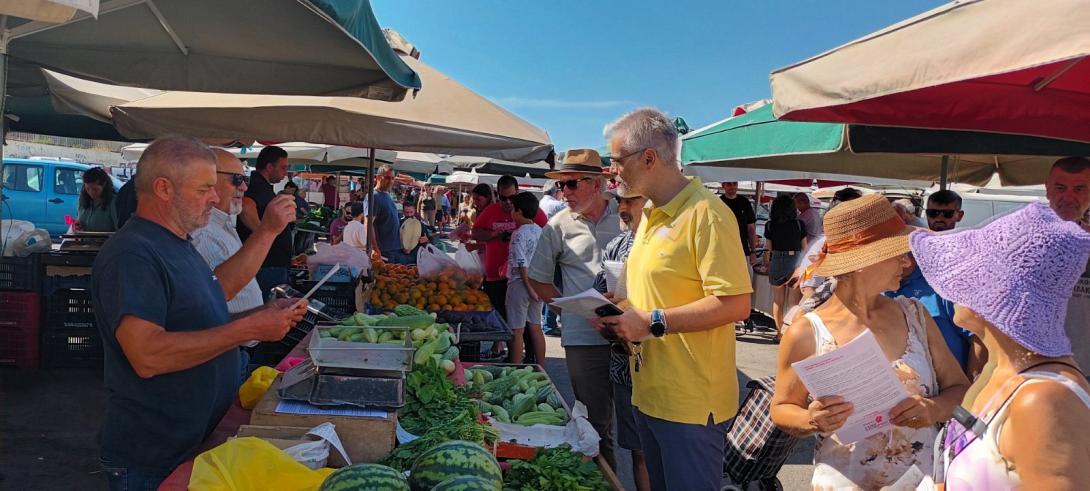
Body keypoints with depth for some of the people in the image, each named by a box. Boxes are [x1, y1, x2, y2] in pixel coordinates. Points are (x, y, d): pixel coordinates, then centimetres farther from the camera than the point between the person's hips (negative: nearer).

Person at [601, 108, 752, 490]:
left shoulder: (706, 214, -17)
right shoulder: (651, 215, 12)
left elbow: (735, 304, -23)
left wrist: (653, 323, -22)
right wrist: (623, 312, 3)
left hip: (691, 401, -9)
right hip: (649, 391, 9)